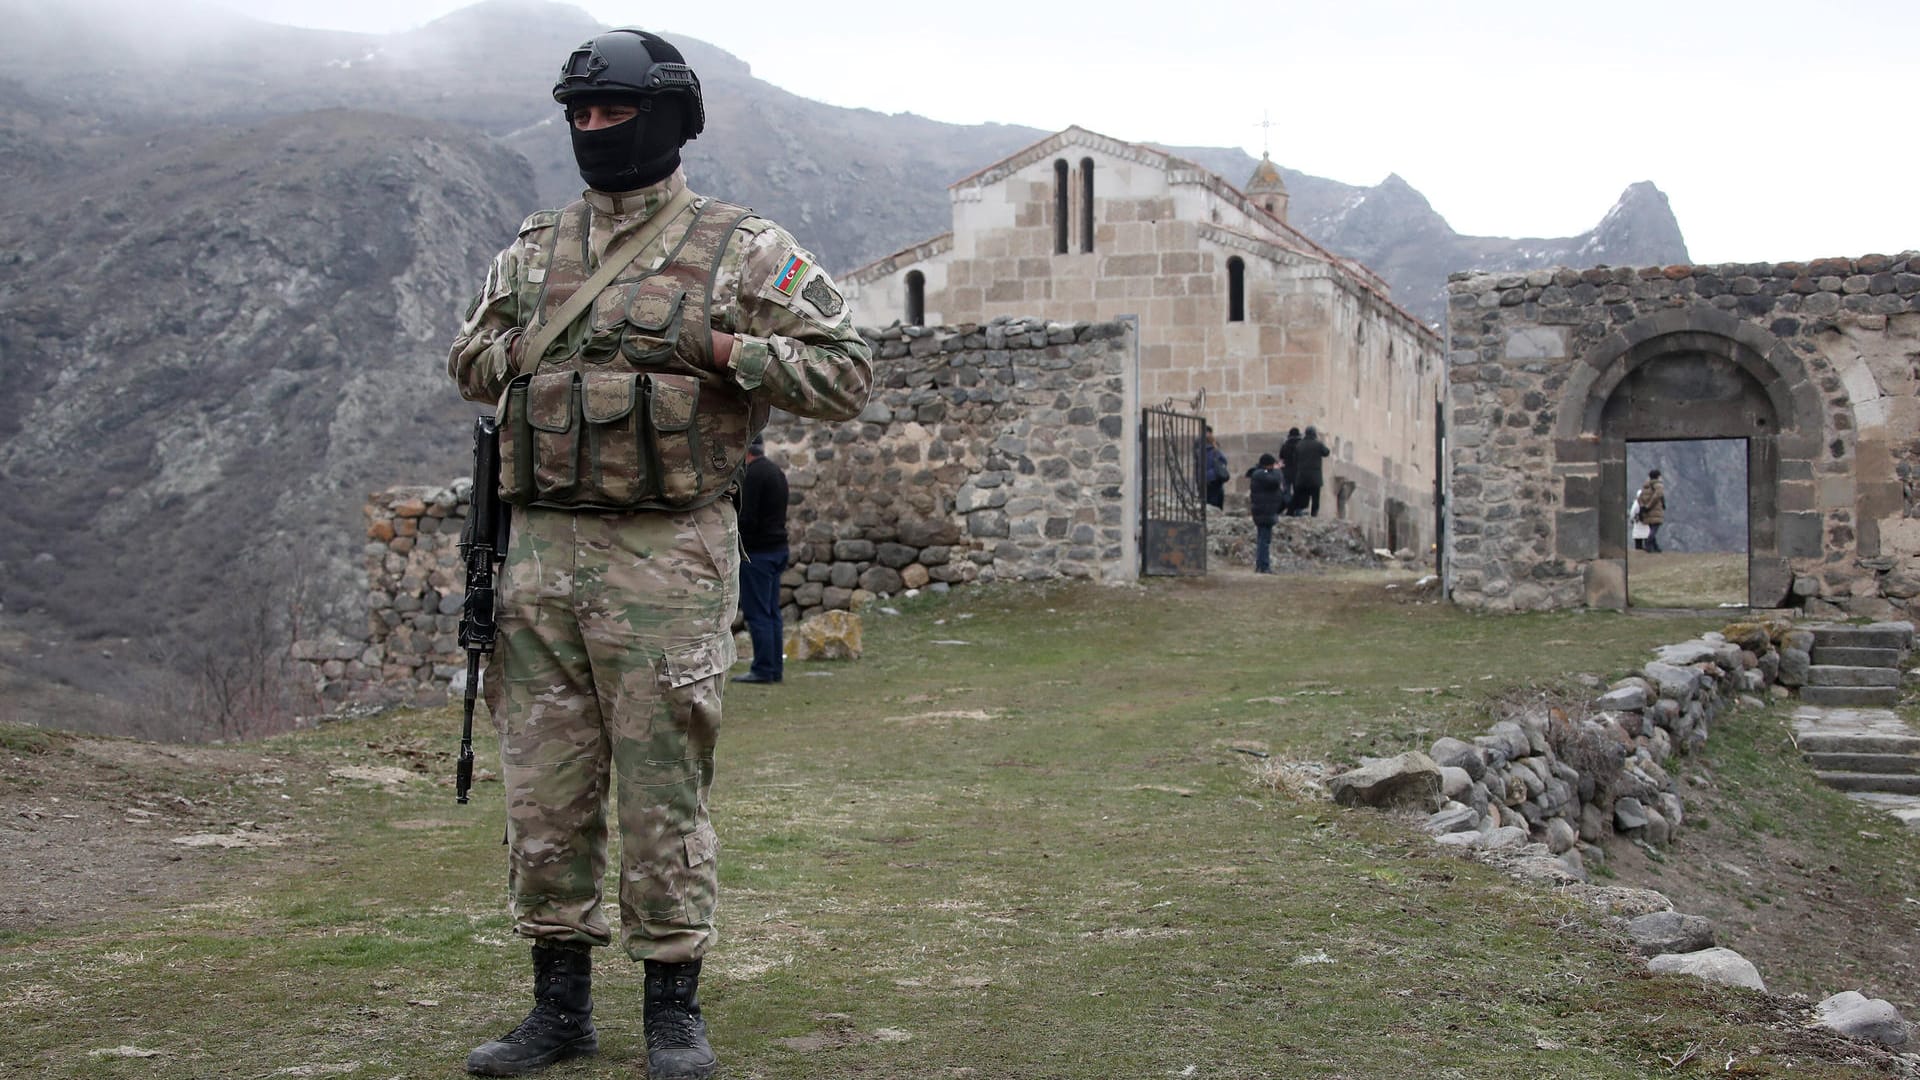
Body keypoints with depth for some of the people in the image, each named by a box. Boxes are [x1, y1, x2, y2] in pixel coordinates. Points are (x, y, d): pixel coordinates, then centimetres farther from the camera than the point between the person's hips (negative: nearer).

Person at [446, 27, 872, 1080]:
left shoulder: (741, 249, 1)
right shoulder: (532, 250, 15)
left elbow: (845, 371, -2)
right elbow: (467, 359, 26)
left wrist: (717, 347, -13)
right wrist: (524, 349, 5)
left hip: (665, 559, -5)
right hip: (540, 551, 5)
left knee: (663, 792, 1)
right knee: (543, 792, 8)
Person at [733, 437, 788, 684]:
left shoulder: (752, 475, -16)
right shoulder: (777, 471, 14)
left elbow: (746, 519, -21)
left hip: (757, 552, -10)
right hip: (778, 548, 10)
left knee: (757, 613, -6)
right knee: (771, 612, 12)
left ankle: (763, 669, -5)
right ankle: (775, 667, 14)